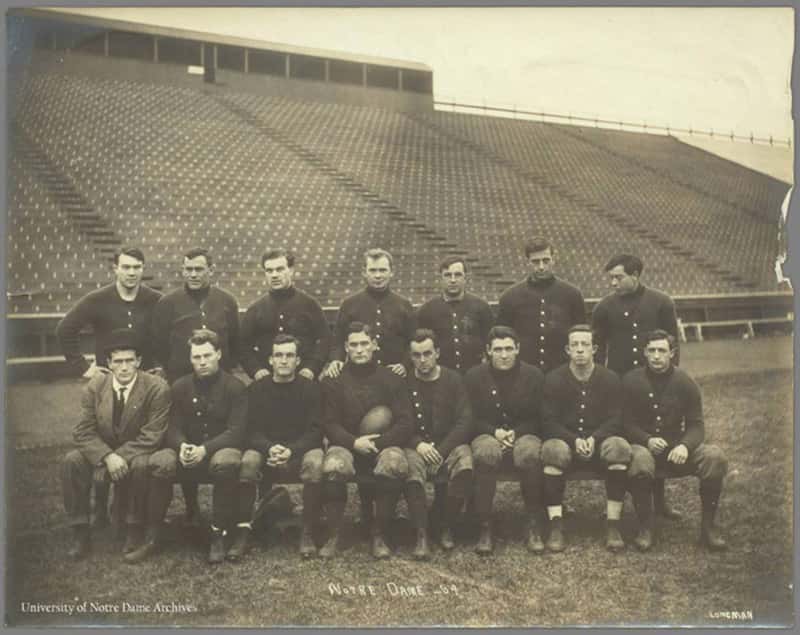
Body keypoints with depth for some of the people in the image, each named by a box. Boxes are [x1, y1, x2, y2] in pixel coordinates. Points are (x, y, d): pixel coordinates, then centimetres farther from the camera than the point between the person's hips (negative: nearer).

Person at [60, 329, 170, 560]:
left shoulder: (157, 388, -15)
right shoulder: (95, 386, -5)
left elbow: (151, 437, -18)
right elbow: (83, 432, -8)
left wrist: (119, 458, -26)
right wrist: (107, 457, -26)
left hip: (138, 454, -3)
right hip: (101, 452, 3)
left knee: (142, 465, -36)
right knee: (71, 461, -22)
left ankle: (135, 529, -14)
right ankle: (80, 531, -10)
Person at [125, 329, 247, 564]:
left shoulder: (234, 387, -4)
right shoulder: (180, 387, 8)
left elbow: (236, 432, -12)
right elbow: (174, 428, 5)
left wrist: (205, 449, -27)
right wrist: (182, 446, -20)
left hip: (222, 449, -3)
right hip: (188, 452, 3)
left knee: (225, 462, -39)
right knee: (159, 462, -28)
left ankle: (218, 536, -23)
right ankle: (152, 538, -18)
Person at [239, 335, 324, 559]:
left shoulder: (311, 387, -1)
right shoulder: (257, 388, 3)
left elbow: (315, 431, -7)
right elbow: (253, 431, -3)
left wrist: (291, 450, -25)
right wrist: (270, 448, -25)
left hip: (301, 449, -1)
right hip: (265, 448, 1)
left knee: (315, 462, -34)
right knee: (248, 461, -31)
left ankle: (308, 534, -21)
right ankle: (242, 531, -20)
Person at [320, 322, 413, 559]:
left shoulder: (392, 379, 7)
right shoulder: (334, 381, 7)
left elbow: (405, 423, 1)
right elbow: (329, 424, 3)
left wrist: (378, 442, -14)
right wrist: (354, 442, -16)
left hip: (385, 444, 0)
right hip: (346, 444, 0)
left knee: (395, 466, -34)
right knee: (333, 467, -35)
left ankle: (378, 536, -14)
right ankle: (334, 536, -14)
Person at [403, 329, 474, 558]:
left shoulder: (453, 379, 4)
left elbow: (465, 421, -3)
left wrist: (440, 451, -15)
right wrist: (418, 444, -17)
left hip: (450, 444, 0)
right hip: (416, 446, 0)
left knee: (465, 464, -33)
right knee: (411, 468, -35)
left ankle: (446, 527, -12)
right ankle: (421, 534, -25)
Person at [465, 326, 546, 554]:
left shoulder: (534, 375, 5)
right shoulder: (474, 377, 5)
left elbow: (539, 419, 6)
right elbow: (472, 419, 6)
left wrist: (516, 432, -11)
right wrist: (495, 432, -12)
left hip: (524, 434, 0)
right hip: (488, 435, 0)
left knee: (530, 453, -37)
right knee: (486, 452, -38)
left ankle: (533, 525, -21)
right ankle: (485, 527, -26)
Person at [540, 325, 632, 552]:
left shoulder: (610, 378, 3)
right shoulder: (553, 379, 0)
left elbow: (615, 420, -1)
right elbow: (549, 422, -5)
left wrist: (594, 438, -21)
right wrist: (575, 440, -21)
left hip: (600, 439, 1)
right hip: (564, 439, -1)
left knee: (619, 448, -32)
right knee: (553, 450, -35)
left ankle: (613, 525, -27)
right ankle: (555, 527, -32)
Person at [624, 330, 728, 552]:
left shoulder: (685, 383, 3)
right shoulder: (631, 381, 0)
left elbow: (696, 424, -1)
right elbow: (626, 424, -2)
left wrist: (685, 445, -23)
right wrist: (648, 440, -22)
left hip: (677, 447, 2)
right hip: (644, 444, -2)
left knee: (715, 456, -25)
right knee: (639, 460, -38)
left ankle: (708, 526, -9)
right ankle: (645, 527, -19)